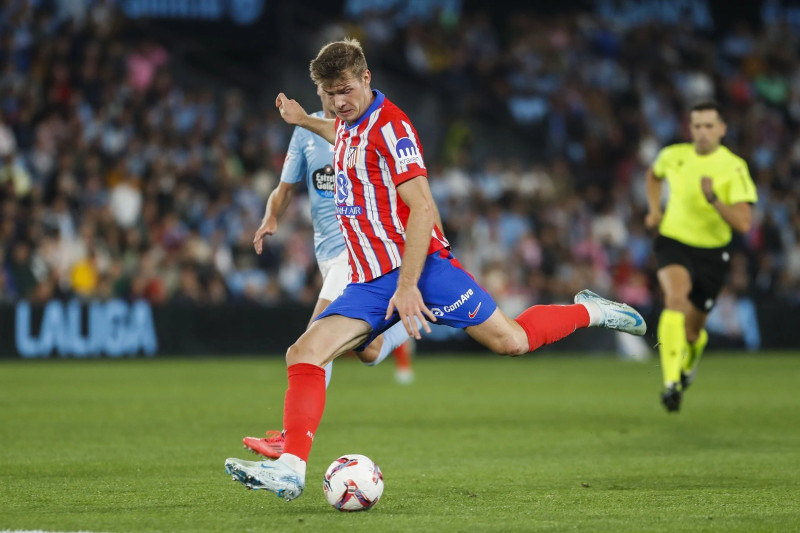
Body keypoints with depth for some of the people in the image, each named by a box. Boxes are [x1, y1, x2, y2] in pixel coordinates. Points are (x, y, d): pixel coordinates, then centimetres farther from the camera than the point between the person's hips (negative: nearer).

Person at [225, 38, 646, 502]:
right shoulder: (349, 122, 14)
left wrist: (407, 286, -23)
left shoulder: (390, 126, -12)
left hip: (418, 266, -7)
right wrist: (304, 121, 43)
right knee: (304, 354, -12)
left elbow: (422, 209, -19)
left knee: (512, 341, -6)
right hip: (369, 282, 7)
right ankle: (290, 469, -18)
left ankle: (590, 312, 20)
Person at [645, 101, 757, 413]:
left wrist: (714, 199, -35)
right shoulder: (673, 156, -3)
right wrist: (654, 210, 11)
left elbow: (743, 223, -21)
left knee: (692, 331, 10)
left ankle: (690, 360, 50)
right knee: (676, 297, -31)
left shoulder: (734, 168, -13)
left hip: (711, 253, 0)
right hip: (673, 243, 0)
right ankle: (672, 383, -41)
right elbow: (654, 175, 24)